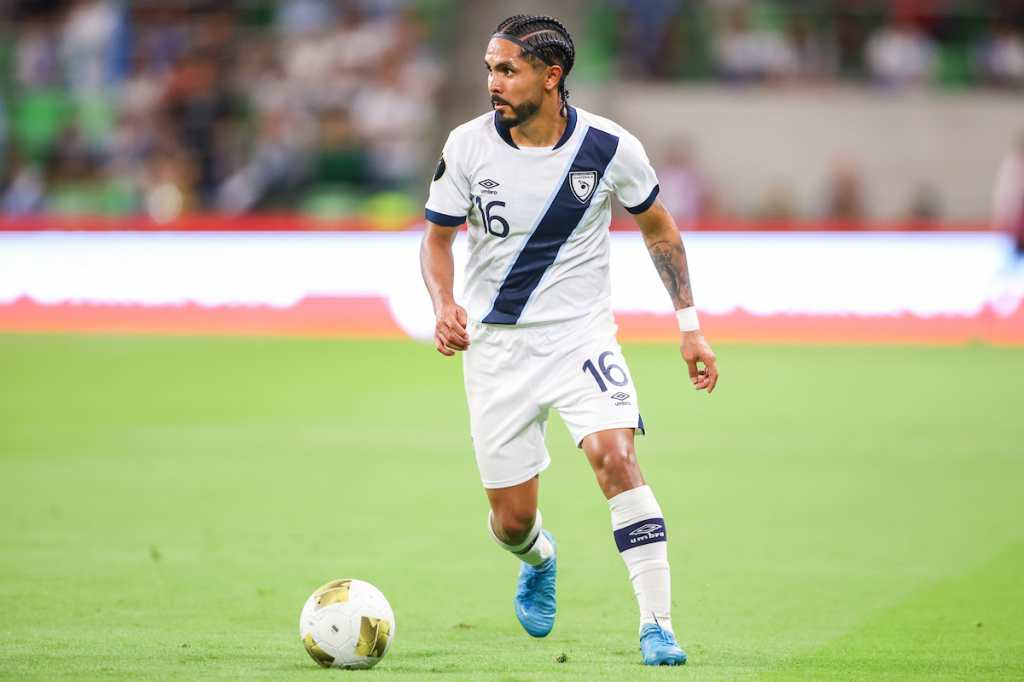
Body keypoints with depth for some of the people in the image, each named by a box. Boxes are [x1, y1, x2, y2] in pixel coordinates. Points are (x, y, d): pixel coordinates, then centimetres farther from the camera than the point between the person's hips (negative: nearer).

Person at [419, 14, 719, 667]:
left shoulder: (610, 147, -10)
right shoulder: (468, 145, -9)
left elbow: (659, 228, 6)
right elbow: (437, 236, 5)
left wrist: (689, 326, 3)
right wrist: (444, 305, -15)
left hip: (581, 333, -1)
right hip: (496, 344, 1)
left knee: (614, 454, -27)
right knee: (513, 521, 4)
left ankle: (657, 625, -19)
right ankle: (539, 560, 44)